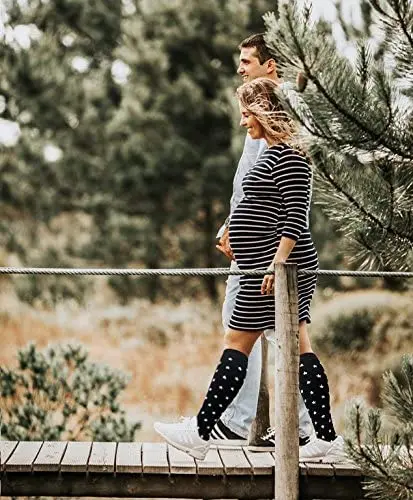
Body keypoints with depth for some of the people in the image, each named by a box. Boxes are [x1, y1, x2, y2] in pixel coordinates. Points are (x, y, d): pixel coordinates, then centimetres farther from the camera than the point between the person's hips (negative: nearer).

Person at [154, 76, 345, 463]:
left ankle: (200, 433, -1)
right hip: (269, 266, 10)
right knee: (298, 348, 7)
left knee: (236, 343, -6)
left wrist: (278, 263, -26)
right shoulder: (276, 155, 18)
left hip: (277, 267, -10)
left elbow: (296, 217, -20)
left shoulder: (288, 157, -13)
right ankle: (327, 440, 8)